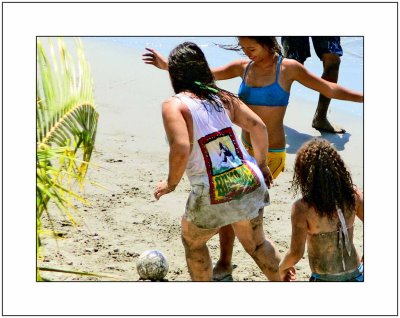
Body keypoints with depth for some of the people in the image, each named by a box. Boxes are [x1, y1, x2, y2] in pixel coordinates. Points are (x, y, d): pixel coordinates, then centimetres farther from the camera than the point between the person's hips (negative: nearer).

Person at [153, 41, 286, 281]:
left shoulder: (174, 105, -9)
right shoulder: (222, 97, 7)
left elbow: (181, 148, -23)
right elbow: (258, 126, 4)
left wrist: (171, 183, -7)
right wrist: (261, 164, 18)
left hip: (214, 197, -4)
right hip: (250, 184, 4)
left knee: (193, 242, 25)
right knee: (256, 242, 28)